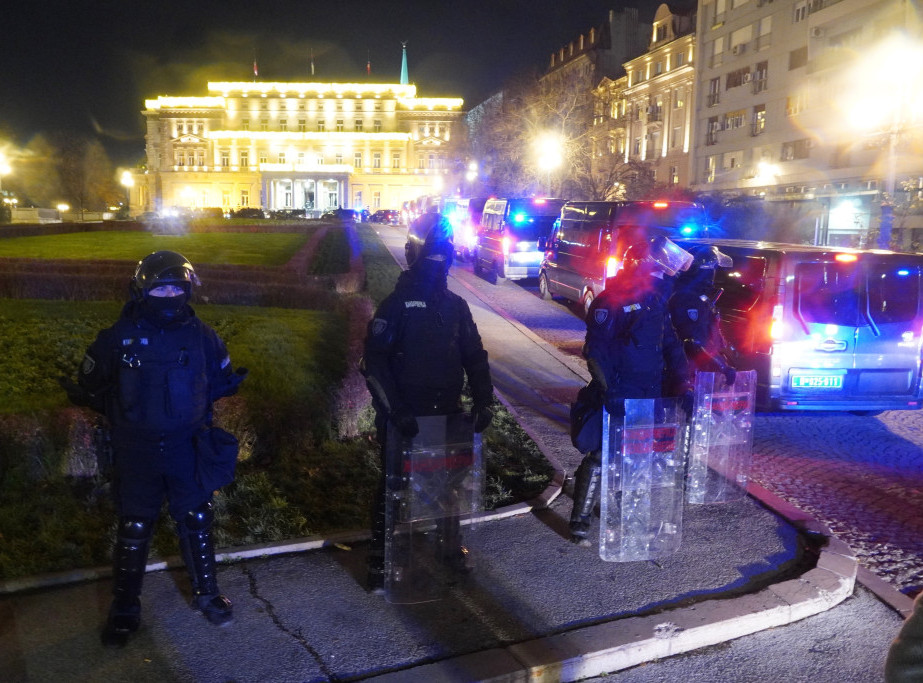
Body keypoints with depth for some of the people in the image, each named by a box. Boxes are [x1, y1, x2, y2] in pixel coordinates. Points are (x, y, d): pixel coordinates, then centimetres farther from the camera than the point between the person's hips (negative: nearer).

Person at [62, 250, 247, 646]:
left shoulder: (200, 336, -1)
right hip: (137, 451, -1)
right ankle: (125, 607, 27)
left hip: (187, 447, 2)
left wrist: (228, 385, -1)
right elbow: (94, 385, 3)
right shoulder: (119, 338, -6)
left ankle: (206, 592, 31)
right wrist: (82, 395, -9)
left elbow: (214, 382, 11)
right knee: (134, 528, 8)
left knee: (196, 521, 11)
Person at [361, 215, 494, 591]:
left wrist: (482, 400, -3)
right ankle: (380, 556, 21)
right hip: (404, 418, -4)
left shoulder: (455, 305, 8)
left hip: (447, 414, 4)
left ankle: (449, 543, 37)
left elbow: (475, 356, 11)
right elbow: (374, 360, -12)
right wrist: (394, 410, -20)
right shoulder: (398, 302, -6)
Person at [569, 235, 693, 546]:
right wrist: (609, 392, -23)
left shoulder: (656, 301, 10)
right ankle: (580, 522, 5)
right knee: (600, 456, -5)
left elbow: (672, 346, 15)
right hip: (620, 398, -8)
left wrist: (682, 386, 6)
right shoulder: (611, 301, -13)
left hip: (650, 397, 8)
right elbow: (595, 351, -17)